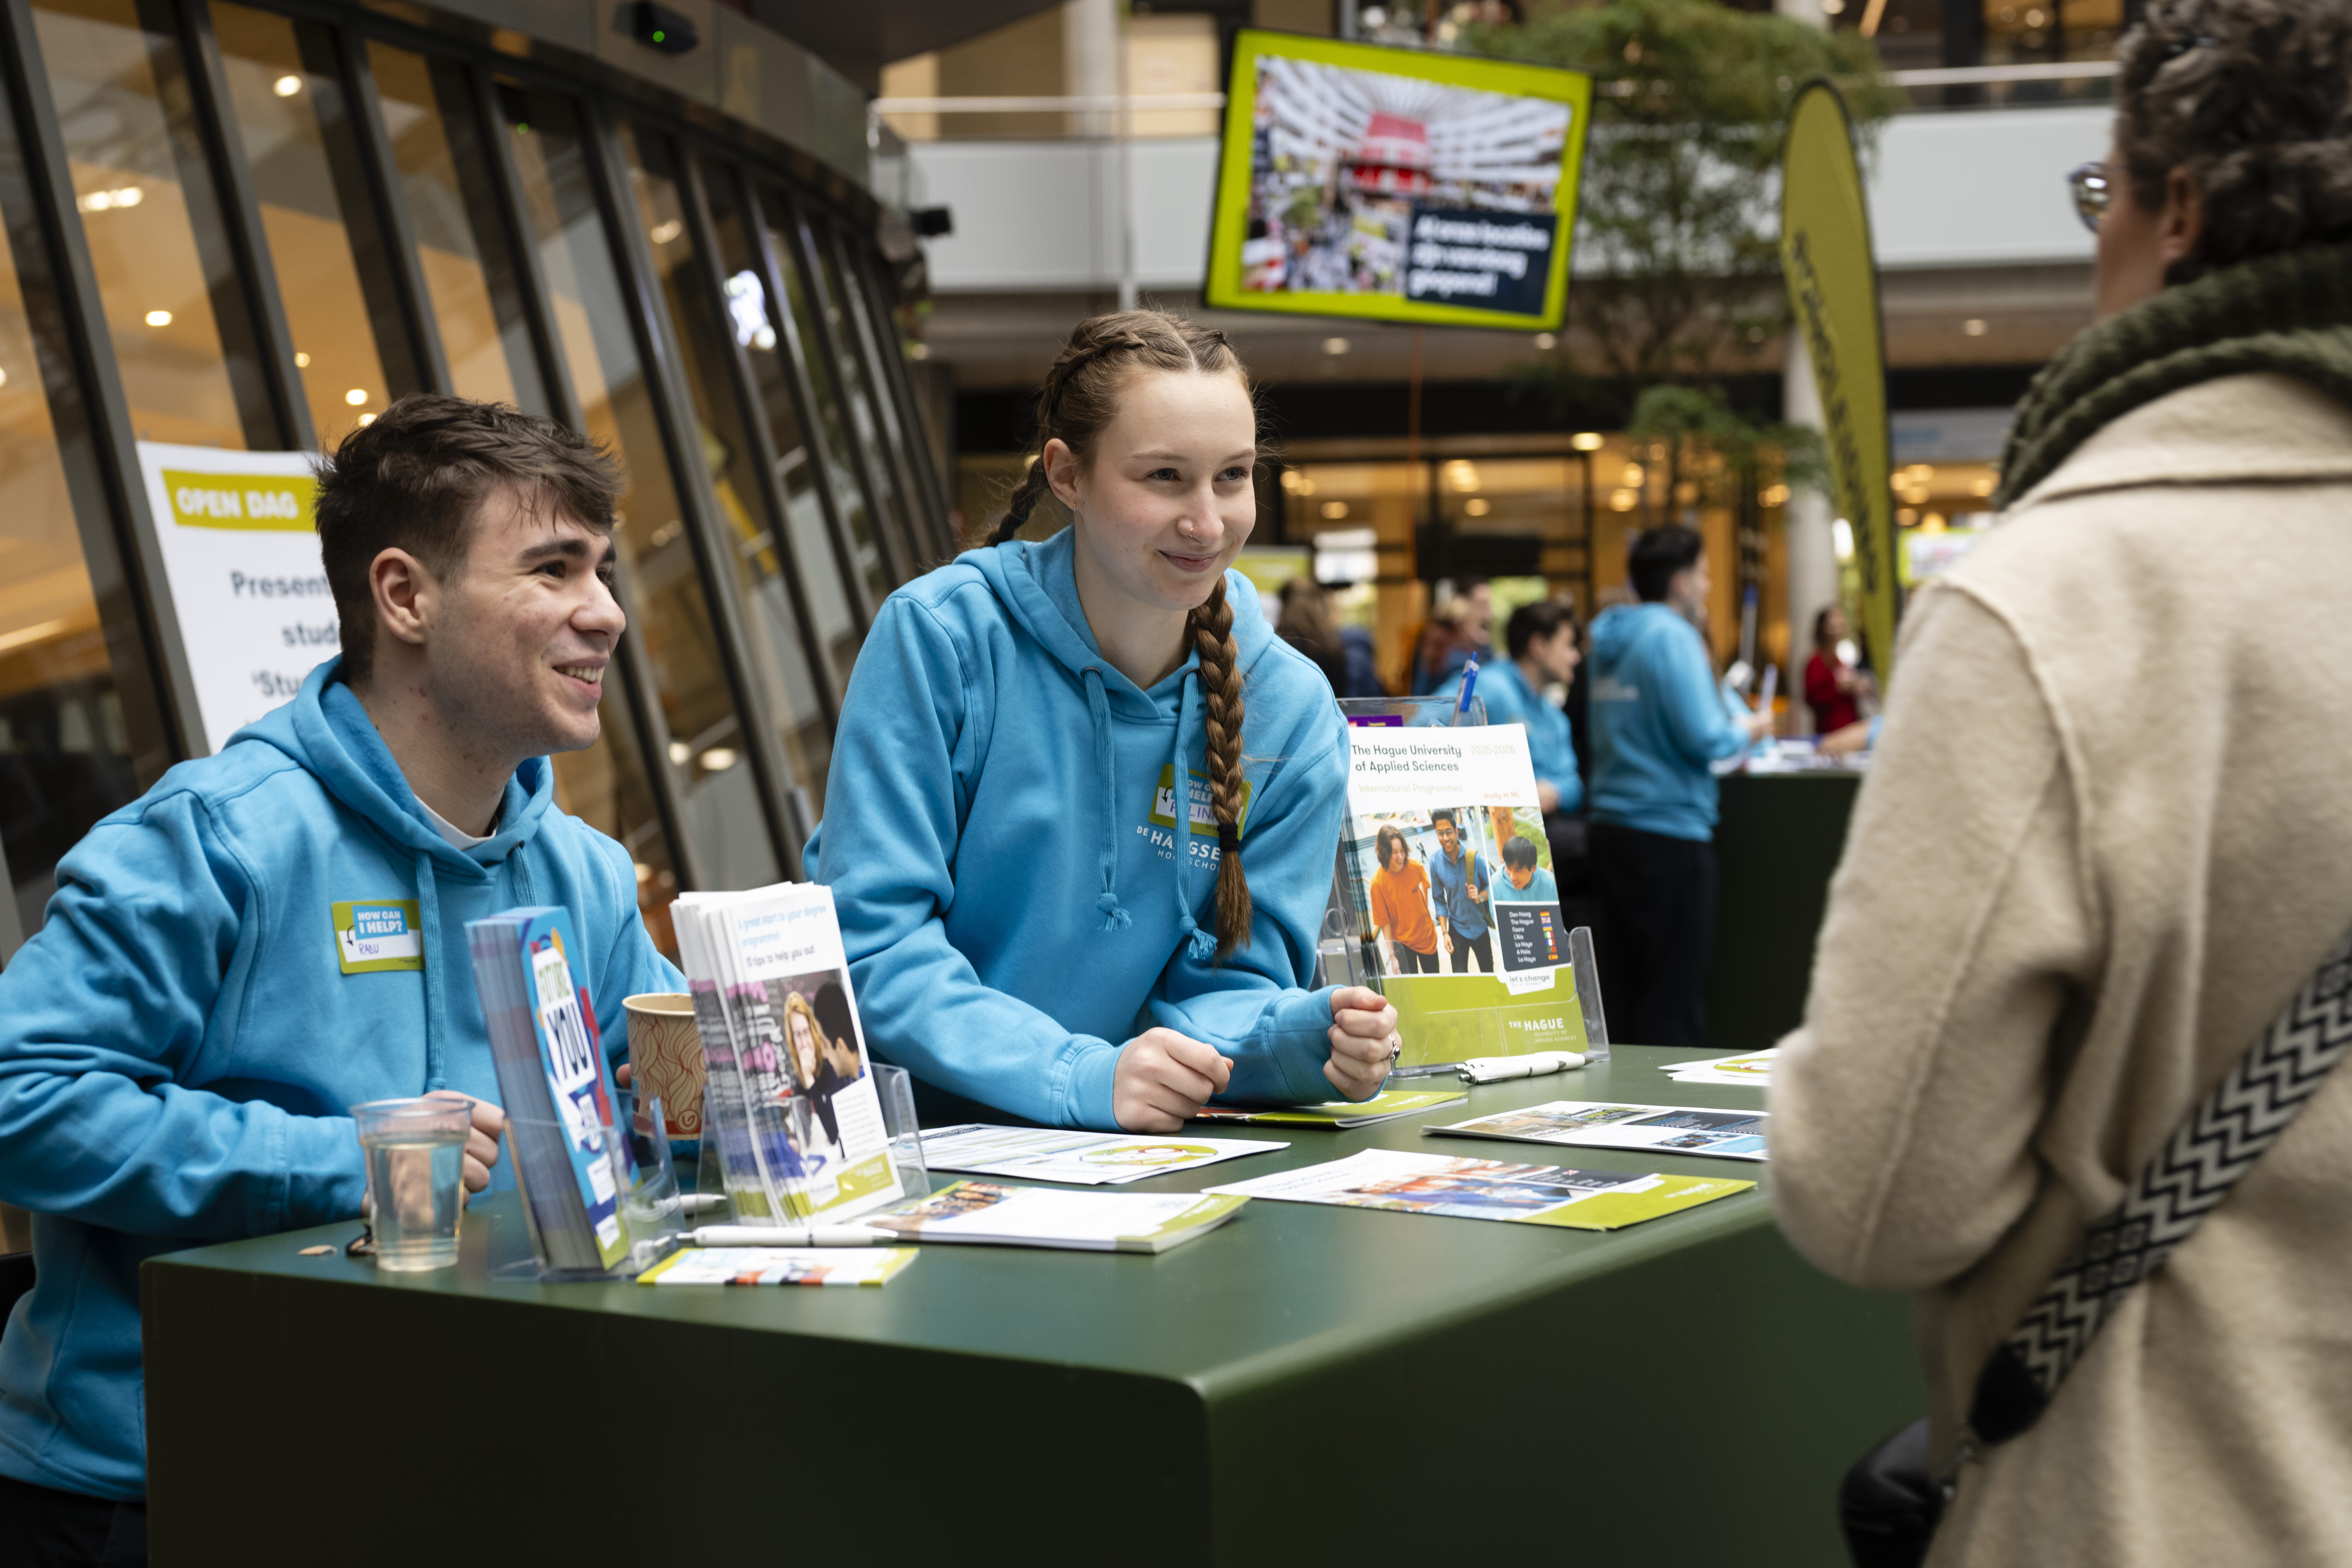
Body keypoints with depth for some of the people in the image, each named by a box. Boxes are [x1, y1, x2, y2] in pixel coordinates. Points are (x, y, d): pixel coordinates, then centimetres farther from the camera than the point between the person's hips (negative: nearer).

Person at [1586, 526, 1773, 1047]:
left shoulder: (1610, 638, 13)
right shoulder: (1672, 636, -12)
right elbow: (1703, 739, -19)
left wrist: (1728, 726, 26)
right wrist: (1749, 731, 2)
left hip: (1613, 825, 8)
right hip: (1670, 829, -8)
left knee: (1627, 993, 13)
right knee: (1674, 1005, -4)